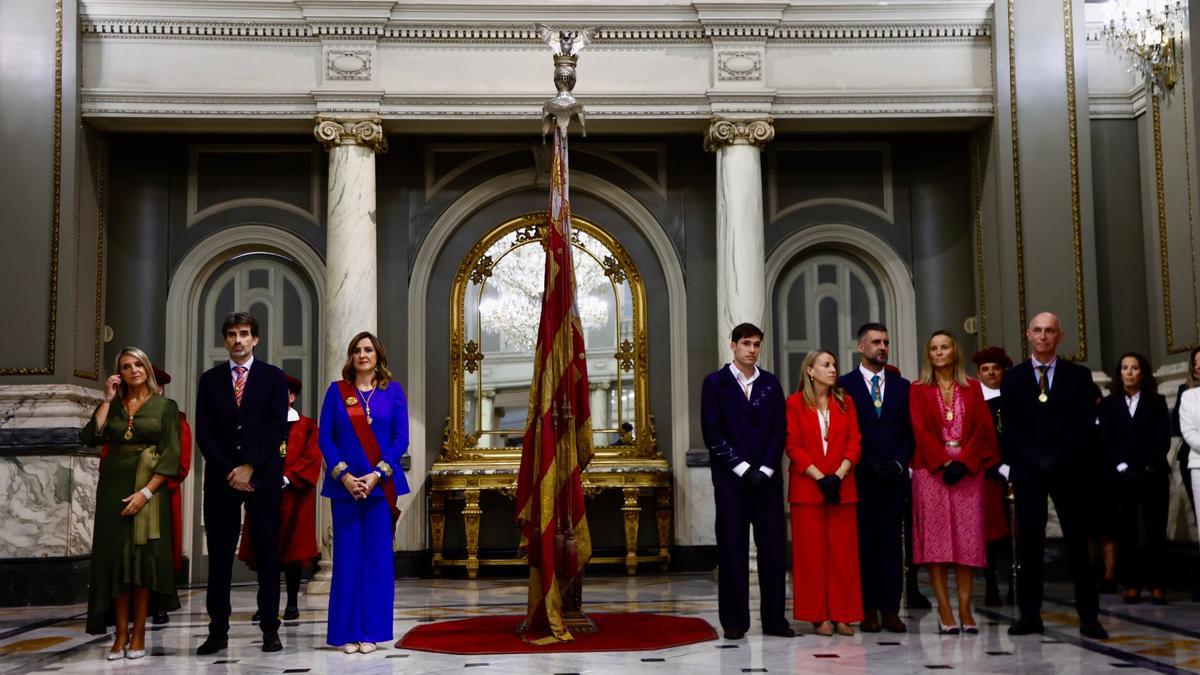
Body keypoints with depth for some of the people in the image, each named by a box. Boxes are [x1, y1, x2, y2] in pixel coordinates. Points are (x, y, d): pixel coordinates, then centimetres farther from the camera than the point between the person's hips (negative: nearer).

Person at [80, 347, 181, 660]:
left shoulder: (166, 406, 2)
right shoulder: (111, 406, 11)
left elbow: (171, 454, -6)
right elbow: (90, 438, -6)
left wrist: (146, 492, -15)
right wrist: (108, 399, -4)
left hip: (149, 488, -3)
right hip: (113, 487, 3)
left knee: (144, 556, -1)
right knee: (115, 556, 0)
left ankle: (138, 633, 5)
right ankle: (120, 633, 6)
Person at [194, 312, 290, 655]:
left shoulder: (273, 377, 4)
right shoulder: (210, 379, 10)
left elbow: (277, 429, -4)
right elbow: (204, 432, 4)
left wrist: (249, 467, -11)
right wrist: (229, 471, -7)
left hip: (263, 477, -2)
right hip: (220, 478, 2)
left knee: (268, 555, 2)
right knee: (219, 555, 3)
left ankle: (270, 629, 7)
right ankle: (218, 631, 9)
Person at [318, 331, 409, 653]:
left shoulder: (393, 391, 6)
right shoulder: (336, 391, 6)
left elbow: (401, 438, 1)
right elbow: (324, 437, 1)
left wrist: (377, 474, -11)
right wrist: (344, 475, -11)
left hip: (381, 484, 0)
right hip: (345, 485, 0)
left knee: (377, 556, 0)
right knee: (347, 557, 1)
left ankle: (371, 630, 8)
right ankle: (347, 632, 9)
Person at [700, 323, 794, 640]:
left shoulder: (771, 383, 11)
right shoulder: (715, 382, 3)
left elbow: (779, 430, 6)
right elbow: (712, 432, -4)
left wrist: (764, 470, -6)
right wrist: (743, 468, -9)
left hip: (767, 477, 3)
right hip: (731, 479, -2)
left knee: (773, 547, 2)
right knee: (732, 549, 0)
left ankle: (775, 618, 10)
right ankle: (734, 621, 8)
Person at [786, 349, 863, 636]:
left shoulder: (845, 402, 10)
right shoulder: (795, 403, 1)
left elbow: (854, 442, 4)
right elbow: (792, 446, -4)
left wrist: (839, 475, -10)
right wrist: (819, 477, -13)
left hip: (842, 486, 3)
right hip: (807, 486, -2)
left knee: (843, 550, 1)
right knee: (811, 551, 0)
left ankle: (842, 615, 7)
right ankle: (818, 616, 6)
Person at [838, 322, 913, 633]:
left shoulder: (902, 386, 12)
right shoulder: (845, 385, 2)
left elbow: (909, 431, 9)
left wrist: (898, 463, -5)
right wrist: (866, 463, -10)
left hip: (894, 476, 3)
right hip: (860, 476, -2)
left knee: (892, 542, 2)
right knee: (864, 541, 0)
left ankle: (890, 610, 5)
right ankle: (868, 609, 5)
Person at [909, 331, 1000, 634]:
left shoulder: (972, 388, 11)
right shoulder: (918, 390, 7)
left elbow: (982, 428, 3)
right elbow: (921, 430, -2)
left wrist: (963, 462, -10)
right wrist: (944, 463, -12)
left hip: (967, 470, 1)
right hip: (931, 470, -1)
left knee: (967, 538, -1)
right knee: (936, 538, -6)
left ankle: (965, 609, 3)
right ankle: (945, 611, -4)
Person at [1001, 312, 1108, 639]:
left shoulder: (1079, 376, 7)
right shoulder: (1013, 378, 9)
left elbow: (1085, 424, -1)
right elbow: (1010, 428, 3)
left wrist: (1058, 460, -11)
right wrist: (1036, 460, -9)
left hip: (1068, 470, -1)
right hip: (1028, 470, 1)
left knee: (1078, 542, -1)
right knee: (1029, 542, 1)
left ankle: (1088, 617, 2)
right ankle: (1030, 614, 5)